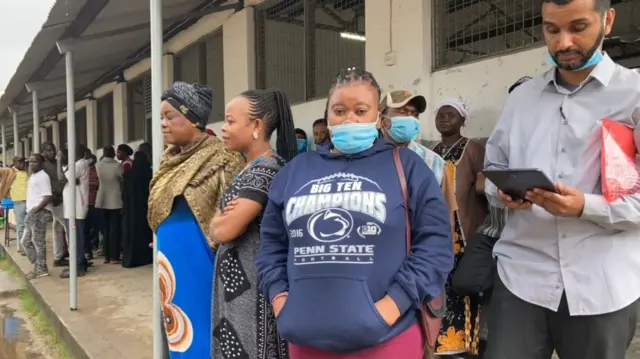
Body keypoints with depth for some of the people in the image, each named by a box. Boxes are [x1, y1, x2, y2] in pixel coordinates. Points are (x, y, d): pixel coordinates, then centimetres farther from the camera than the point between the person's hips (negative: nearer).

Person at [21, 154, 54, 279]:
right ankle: (38, 266, 24)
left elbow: (49, 196, -20)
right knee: (25, 241, 15)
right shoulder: (33, 176, 18)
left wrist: (37, 208, -23)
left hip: (40, 213, -10)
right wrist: (30, 211, 14)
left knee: (38, 241, -3)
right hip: (32, 213, 10)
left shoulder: (42, 176, -12)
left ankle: (41, 269, 6)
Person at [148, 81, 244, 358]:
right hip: (172, 259, 8)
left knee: (200, 332, 4)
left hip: (200, 260, -8)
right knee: (179, 331, 17)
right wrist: (162, 242, 16)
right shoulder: (170, 160, 9)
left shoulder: (221, 160, -15)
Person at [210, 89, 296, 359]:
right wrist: (225, 218, -9)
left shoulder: (265, 170, -19)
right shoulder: (251, 168, 11)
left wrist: (218, 221, -2)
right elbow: (219, 225, 13)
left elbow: (224, 231, -23)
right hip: (239, 279, 9)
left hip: (251, 284, -9)